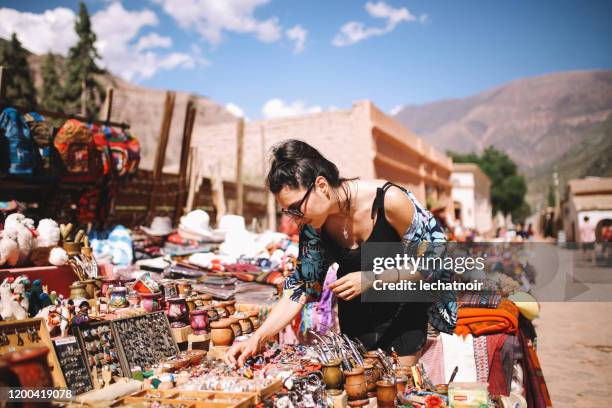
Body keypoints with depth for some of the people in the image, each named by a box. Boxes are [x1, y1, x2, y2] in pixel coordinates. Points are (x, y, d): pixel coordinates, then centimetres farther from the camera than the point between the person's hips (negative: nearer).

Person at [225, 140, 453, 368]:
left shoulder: (389, 200, -29)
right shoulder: (313, 223, -16)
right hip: (355, 315, 3)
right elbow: (301, 286, -9)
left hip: (405, 308, -3)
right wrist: (257, 339, -18)